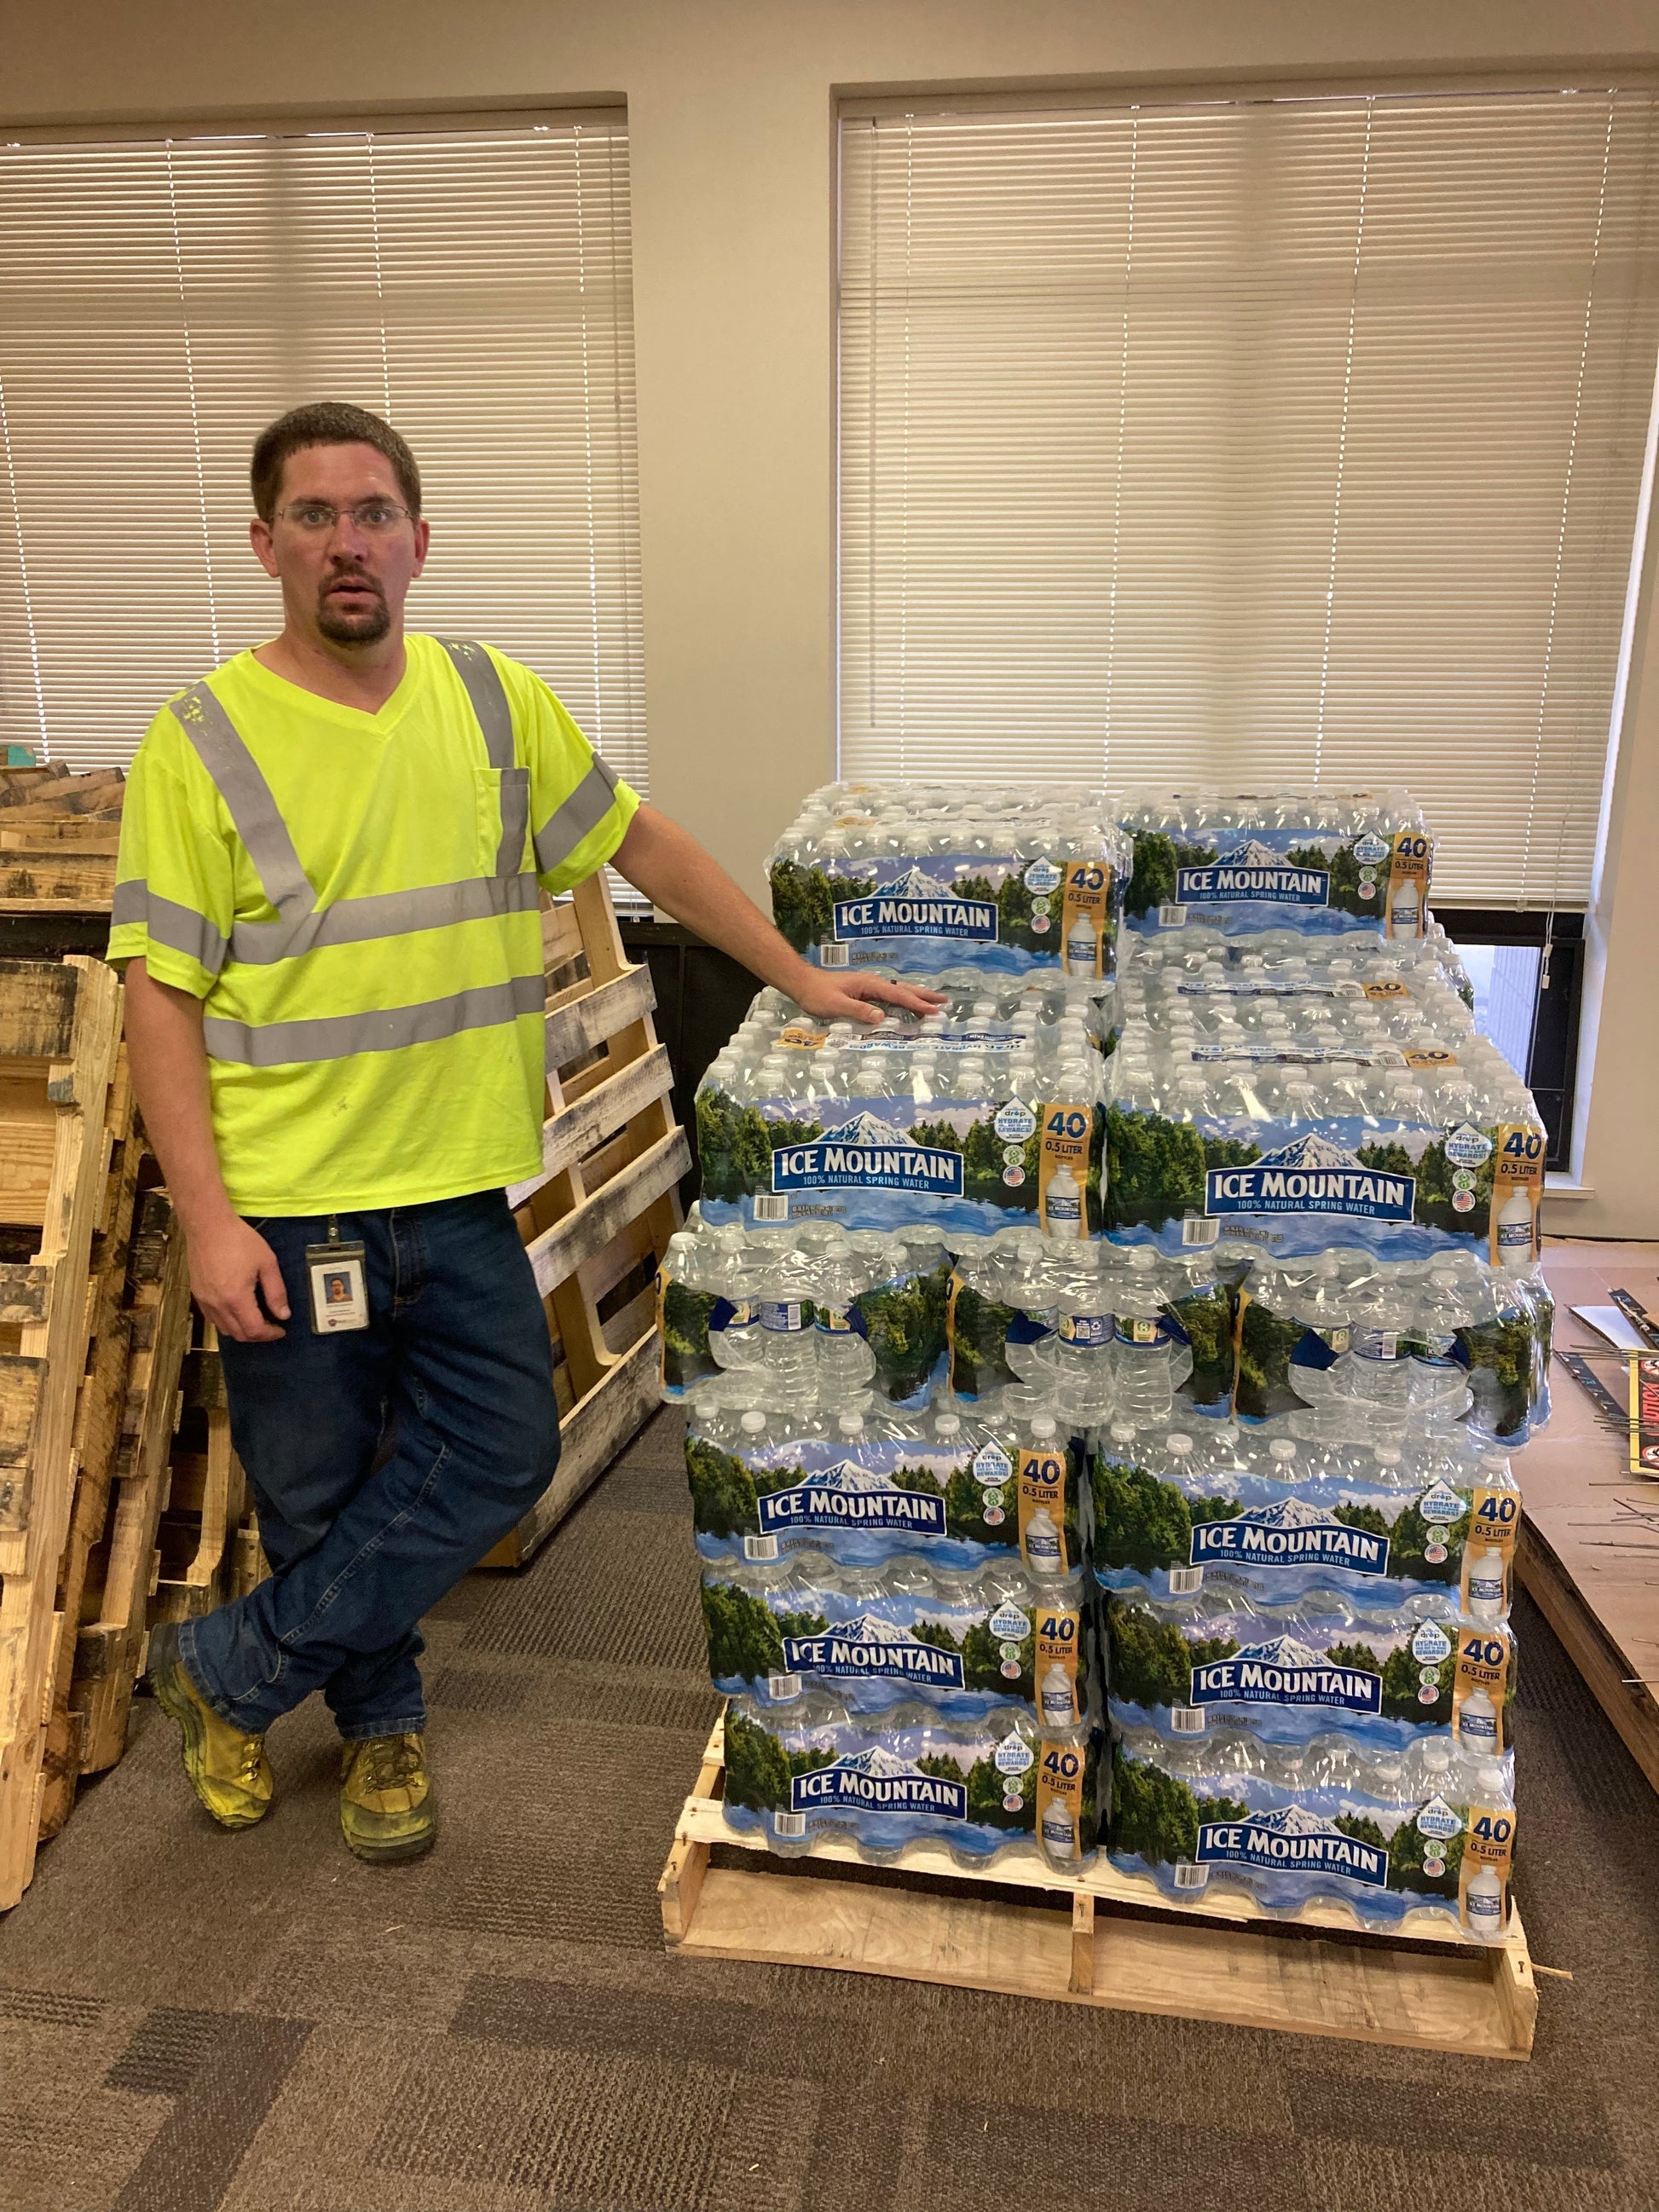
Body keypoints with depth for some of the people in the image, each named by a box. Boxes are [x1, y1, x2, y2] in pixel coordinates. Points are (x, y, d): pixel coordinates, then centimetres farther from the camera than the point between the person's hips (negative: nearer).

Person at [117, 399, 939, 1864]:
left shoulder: (494, 701, 2)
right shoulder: (202, 743, -9)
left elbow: (640, 842, 11)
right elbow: (161, 998, -9)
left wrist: (799, 977, 9)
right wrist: (206, 1220, -15)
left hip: (458, 1188, 4)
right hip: (285, 1202, -3)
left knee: (498, 1460, 8)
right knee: (322, 1496, 11)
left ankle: (232, 1672, 27)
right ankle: (382, 1721, 40)